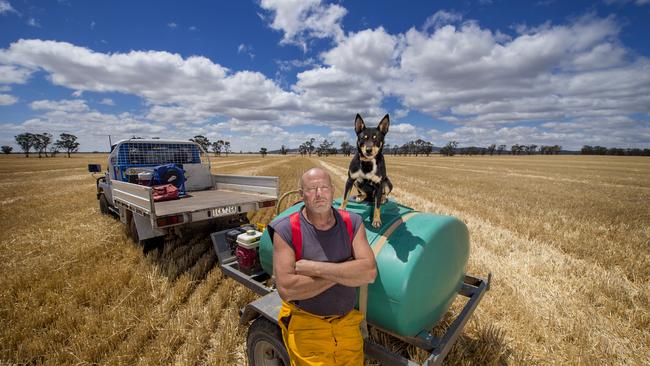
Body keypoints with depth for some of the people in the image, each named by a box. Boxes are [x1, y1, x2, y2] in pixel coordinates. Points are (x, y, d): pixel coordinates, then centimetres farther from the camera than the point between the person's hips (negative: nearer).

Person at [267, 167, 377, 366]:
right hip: (306, 325, -3)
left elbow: (369, 272, -17)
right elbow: (286, 289, -23)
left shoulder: (352, 223, -8)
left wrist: (315, 268, -24)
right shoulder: (286, 230, -17)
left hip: (347, 323, 3)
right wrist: (345, 271, -19)